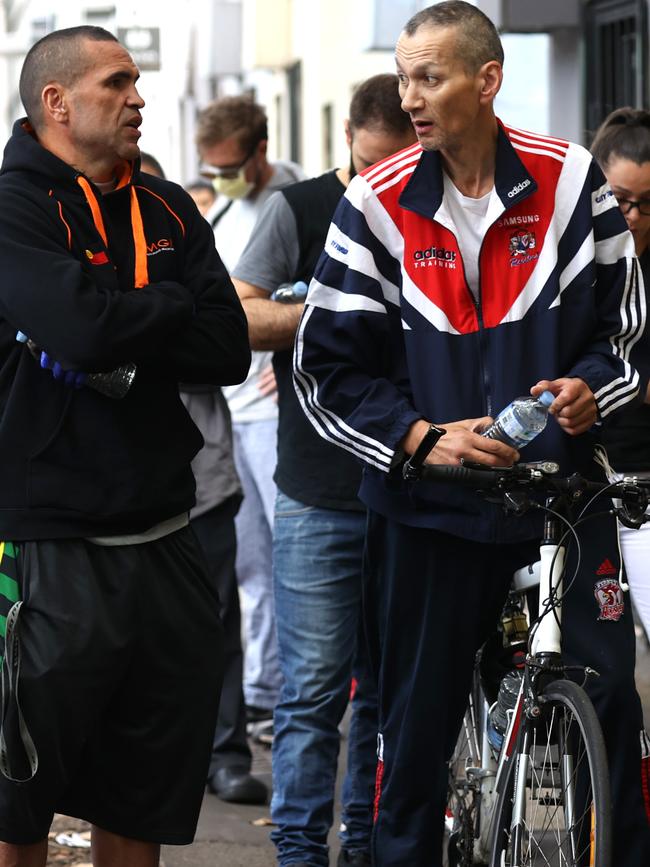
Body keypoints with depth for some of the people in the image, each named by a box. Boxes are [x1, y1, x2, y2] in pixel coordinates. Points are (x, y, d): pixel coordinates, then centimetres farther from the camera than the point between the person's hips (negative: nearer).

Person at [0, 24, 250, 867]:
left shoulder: (168, 212, 12)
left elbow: (229, 349, 1)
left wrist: (121, 328, -12)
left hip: (161, 542, 6)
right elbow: (81, 330, -23)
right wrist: (170, 306, -5)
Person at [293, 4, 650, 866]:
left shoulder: (571, 181, -1)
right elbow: (327, 368, -2)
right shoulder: (377, 206, -4)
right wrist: (422, 436, -15)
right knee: (416, 723, 5)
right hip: (430, 505, 0)